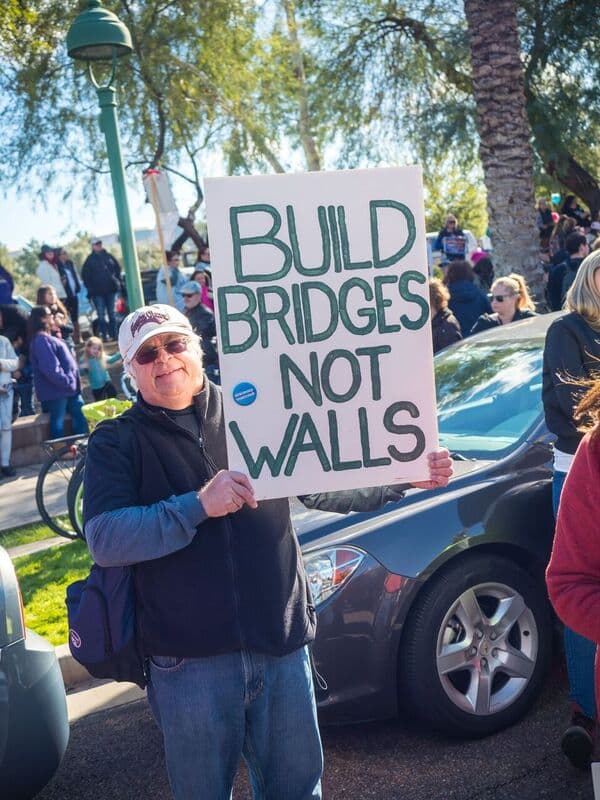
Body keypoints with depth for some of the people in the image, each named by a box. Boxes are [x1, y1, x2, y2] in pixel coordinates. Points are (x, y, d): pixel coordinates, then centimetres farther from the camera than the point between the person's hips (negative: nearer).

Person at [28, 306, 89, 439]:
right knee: (58, 423, -3)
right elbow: (51, 369, -24)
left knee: (81, 416, 11)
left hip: (68, 388, 10)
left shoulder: (47, 338, 17)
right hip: (57, 390, -10)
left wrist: (72, 382, 15)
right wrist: (68, 382, -17)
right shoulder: (41, 340, -16)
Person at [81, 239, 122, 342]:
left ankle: (114, 334, 15)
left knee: (111, 313, 9)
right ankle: (104, 335, -2)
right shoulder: (90, 260, 1)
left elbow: (118, 269, 15)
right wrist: (90, 288, -5)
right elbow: (85, 275, 1)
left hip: (111, 289, 3)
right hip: (98, 292, -3)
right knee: (101, 315, -4)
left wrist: (117, 281, 5)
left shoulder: (108, 257, 8)